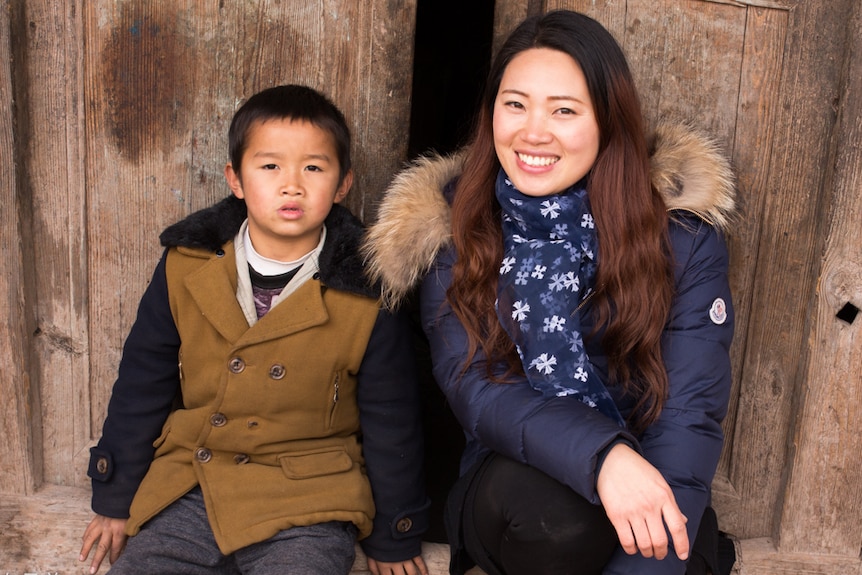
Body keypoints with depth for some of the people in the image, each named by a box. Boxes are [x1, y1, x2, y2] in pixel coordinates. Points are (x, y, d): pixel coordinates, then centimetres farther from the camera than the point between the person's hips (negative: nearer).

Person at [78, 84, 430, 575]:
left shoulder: (366, 295, -11)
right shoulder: (186, 268, -2)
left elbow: (391, 422, -1)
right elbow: (141, 388, 8)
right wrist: (116, 502, 14)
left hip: (306, 512, -2)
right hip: (188, 499, 3)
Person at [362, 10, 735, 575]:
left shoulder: (684, 230, -8)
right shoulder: (448, 230, -5)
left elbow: (690, 412, -13)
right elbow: (473, 386, -14)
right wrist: (602, 456, -32)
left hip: (649, 503, 1)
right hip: (509, 483, 0)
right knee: (544, 508, -33)